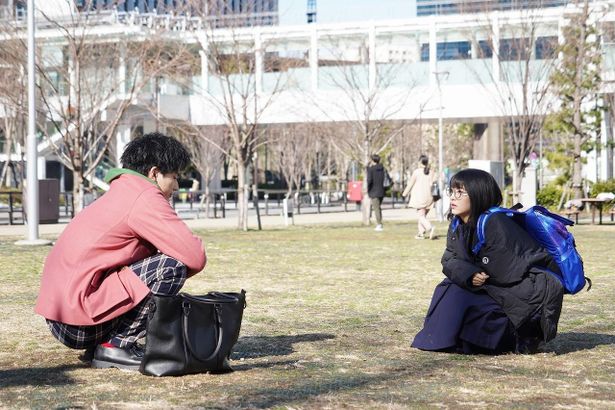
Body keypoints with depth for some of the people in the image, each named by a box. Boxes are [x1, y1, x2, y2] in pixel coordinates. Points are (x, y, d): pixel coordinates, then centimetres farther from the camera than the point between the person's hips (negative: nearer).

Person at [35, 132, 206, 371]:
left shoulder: (120, 194, 21)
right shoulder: (145, 197, -9)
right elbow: (195, 257, -15)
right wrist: (169, 274, 7)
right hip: (79, 318, -10)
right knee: (174, 265, -14)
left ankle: (99, 345, 13)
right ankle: (117, 345, -7)